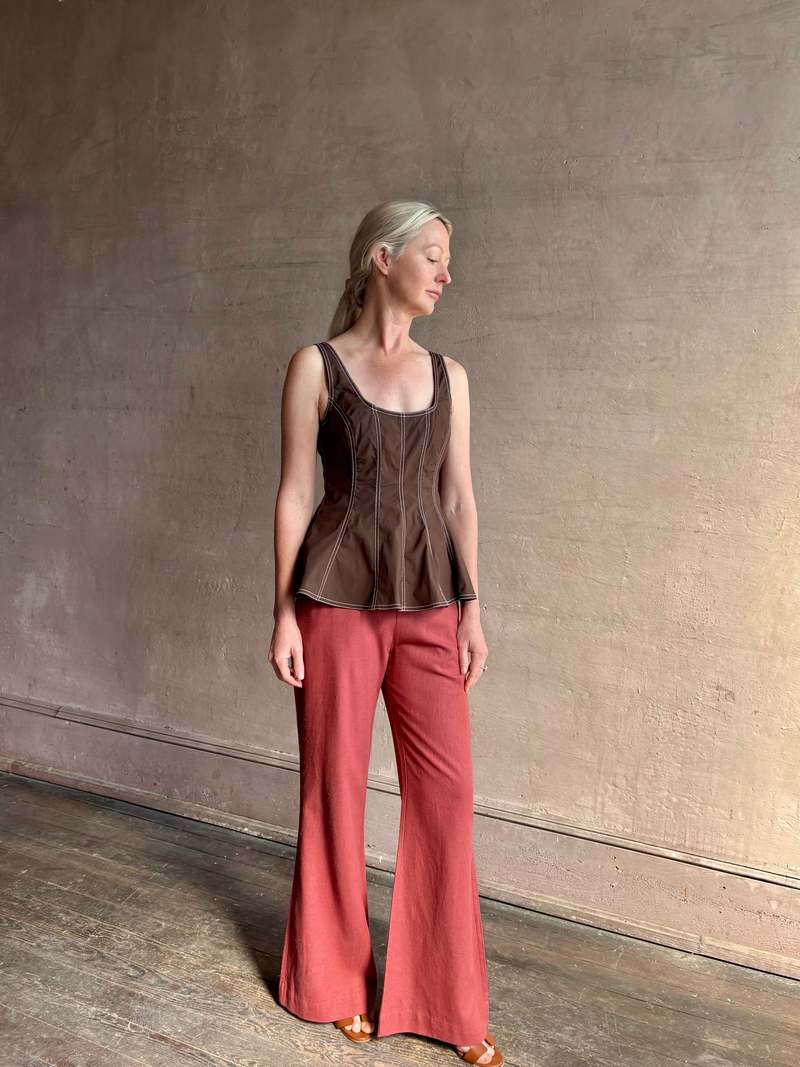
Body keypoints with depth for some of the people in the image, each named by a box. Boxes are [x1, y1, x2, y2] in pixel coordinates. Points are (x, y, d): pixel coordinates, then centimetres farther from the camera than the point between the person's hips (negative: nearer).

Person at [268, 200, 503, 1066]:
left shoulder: (449, 375, 11)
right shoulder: (316, 365, 1)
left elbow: (459, 497, 10)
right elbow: (293, 492, -1)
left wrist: (472, 608, 5)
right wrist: (284, 612, -5)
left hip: (429, 602, 4)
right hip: (337, 598, -3)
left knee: (446, 790, 3)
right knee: (335, 785, 7)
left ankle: (446, 997, 20)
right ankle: (334, 981, 28)